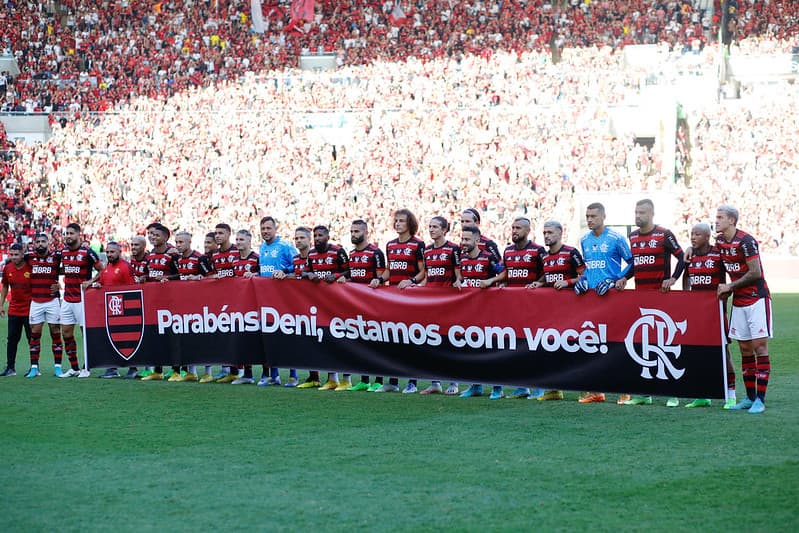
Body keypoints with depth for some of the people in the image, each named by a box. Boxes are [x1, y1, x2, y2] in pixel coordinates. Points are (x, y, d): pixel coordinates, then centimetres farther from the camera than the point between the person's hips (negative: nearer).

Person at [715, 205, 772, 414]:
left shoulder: (746, 241, -16)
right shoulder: (719, 241, 7)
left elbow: (755, 273, -19)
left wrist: (730, 287, -12)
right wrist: (726, 290, 2)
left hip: (757, 299, -8)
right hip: (738, 301, 8)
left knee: (760, 347, -7)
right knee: (744, 349, 8)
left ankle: (760, 400, -9)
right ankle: (750, 397, 15)